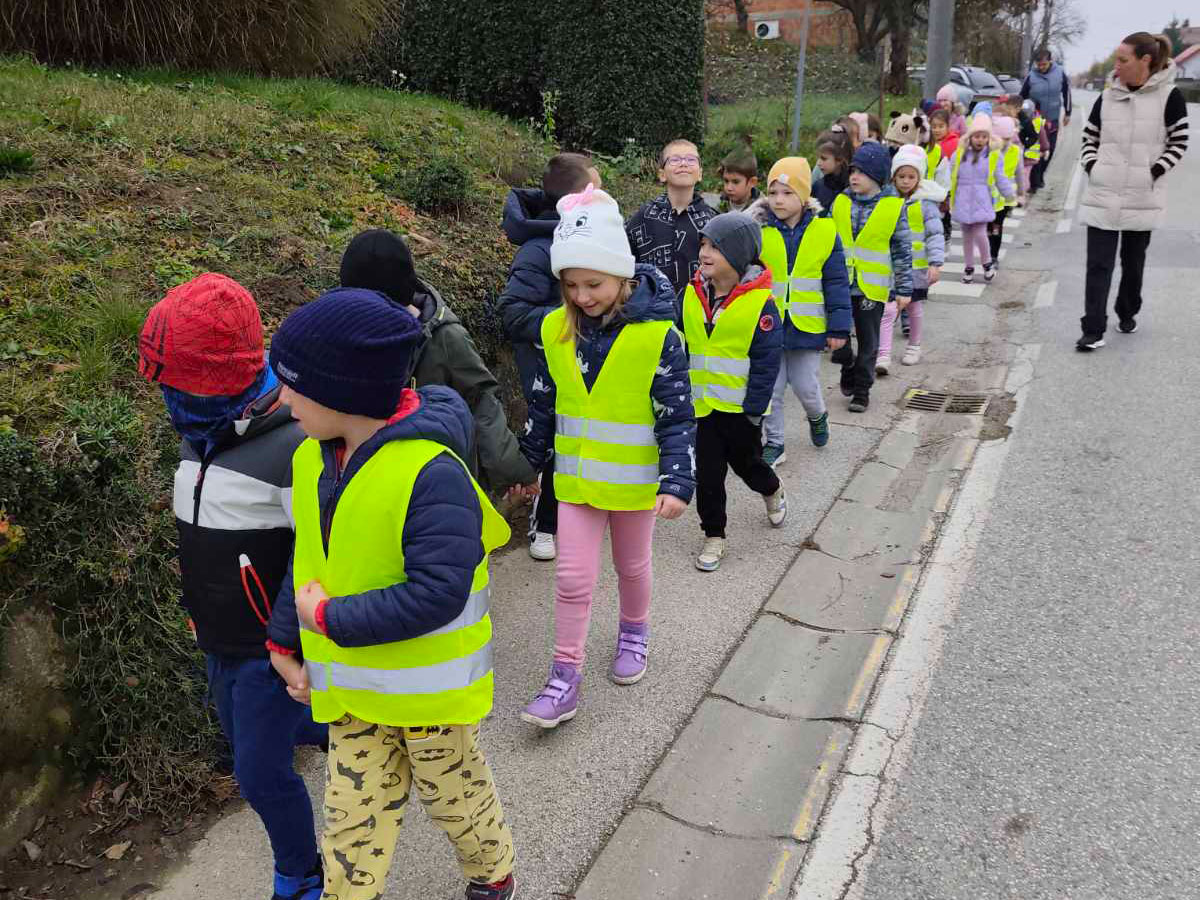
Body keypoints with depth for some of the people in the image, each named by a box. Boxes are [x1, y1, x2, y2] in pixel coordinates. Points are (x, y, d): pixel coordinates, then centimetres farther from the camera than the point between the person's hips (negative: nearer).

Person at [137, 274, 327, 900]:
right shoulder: (200, 433, 1)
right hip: (219, 637, 9)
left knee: (260, 771, 2)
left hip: (271, 648, -9)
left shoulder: (293, 445, -27)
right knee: (244, 733, 25)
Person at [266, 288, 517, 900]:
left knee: (454, 796, 20)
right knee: (351, 815, 15)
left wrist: (329, 618, -25)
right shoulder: (312, 459, -3)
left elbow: (437, 593, -33)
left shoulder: (431, 471, -28)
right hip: (350, 686, 5)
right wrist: (284, 643, 8)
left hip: (429, 688, -5)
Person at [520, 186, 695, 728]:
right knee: (572, 577, 4)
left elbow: (677, 416, -13)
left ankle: (634, 632, 46)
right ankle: (565, 679, 15)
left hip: (633, 479, -2)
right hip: (575, 476, 3)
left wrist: (678, 481, -19)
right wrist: (527, 461, 14)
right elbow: (543, 405, 7)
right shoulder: (555, 330, -4)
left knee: (631, 565, 18)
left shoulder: (657, 336, -17)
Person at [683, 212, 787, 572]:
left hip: (740, 405, -3)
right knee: (707, 473, 6)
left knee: (747, 462, 16)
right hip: (702, 403, 3)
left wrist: (754, 408, -13)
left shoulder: (760, 302, -15)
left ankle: (772, 492, 49)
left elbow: (767, 361, -13)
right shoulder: (692, 295, -2)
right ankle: (713, 536, 22)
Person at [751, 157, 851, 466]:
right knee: (770, 388, 8)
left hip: (806, 327, -1)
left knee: (806, 386, 8)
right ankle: (774, 444, 24)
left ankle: (817, 416, 41)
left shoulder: (824, 232, -4)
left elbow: (837, 283, -1)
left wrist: (839, 326, -2)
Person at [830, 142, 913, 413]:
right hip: (839, 282, 2)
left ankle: (862, 389, 23)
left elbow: (902, 250, -1)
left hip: (872, 286, -2)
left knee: (868, 342, 8)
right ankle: (848, 363, 32)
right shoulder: (841, 203, 3)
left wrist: (904, 288, -1)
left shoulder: (894, 206, -4)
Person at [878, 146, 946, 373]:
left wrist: (936, 263, -16)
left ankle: (914, 347, 35)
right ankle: (883, 356, -9)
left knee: (915, 308, 16)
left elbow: (935, 235, -8)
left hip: (917, 267, -1)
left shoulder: (926, 203, -8)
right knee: (888, 310, -8)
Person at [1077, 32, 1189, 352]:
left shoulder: (1169, 96, -4)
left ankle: (1128, 313, 35)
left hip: (1143, 197, -1)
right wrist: (1090, 165, -2)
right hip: (1102, 194, 1)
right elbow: (1089, 137, 13)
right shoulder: (1107, 98, 4)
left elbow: (1179, 142, 0)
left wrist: (1156, 171, -11)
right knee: (1098, 264, -5)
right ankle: (1093, 331, -6)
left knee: (1133, 261, 14)